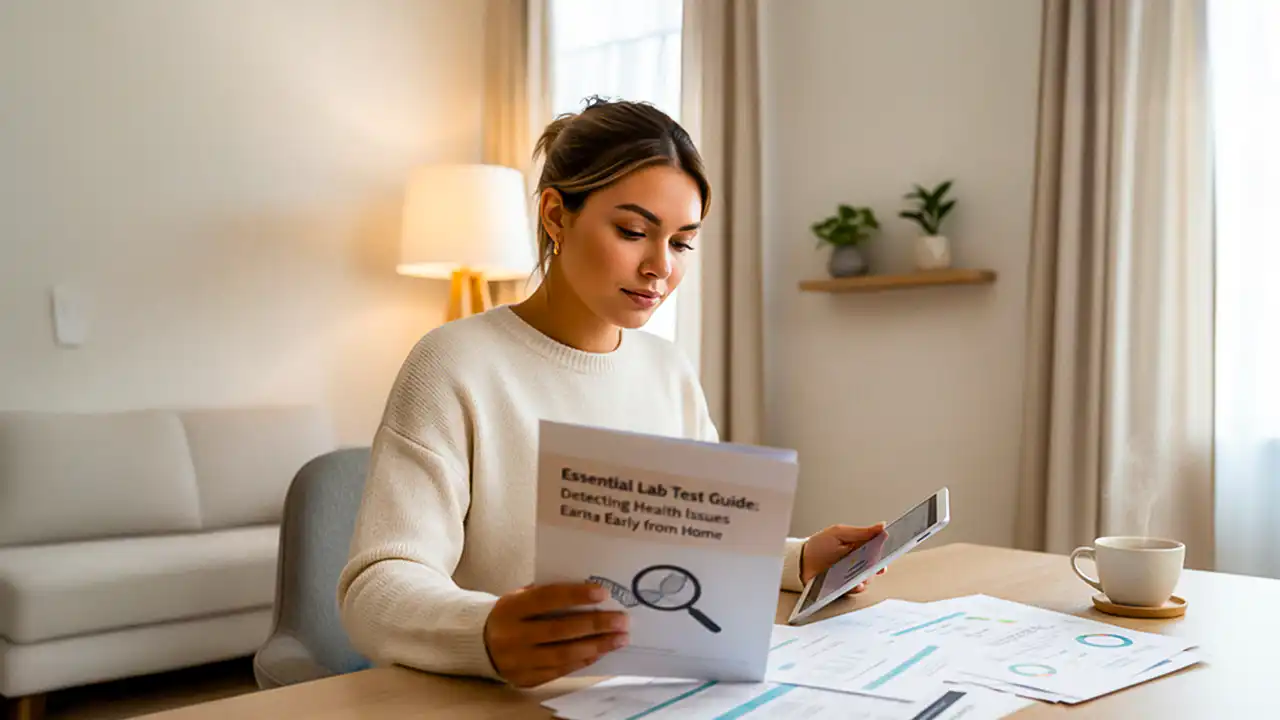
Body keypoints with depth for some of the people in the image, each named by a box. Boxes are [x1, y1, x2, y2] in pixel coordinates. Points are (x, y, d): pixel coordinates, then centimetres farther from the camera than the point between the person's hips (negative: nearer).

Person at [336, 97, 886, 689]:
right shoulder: (455, 366, -11)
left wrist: (800, 561, -3)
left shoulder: (672, 373, 9)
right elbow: (377, 587, -19)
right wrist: (485, 636, -38)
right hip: (503, 704, -3)